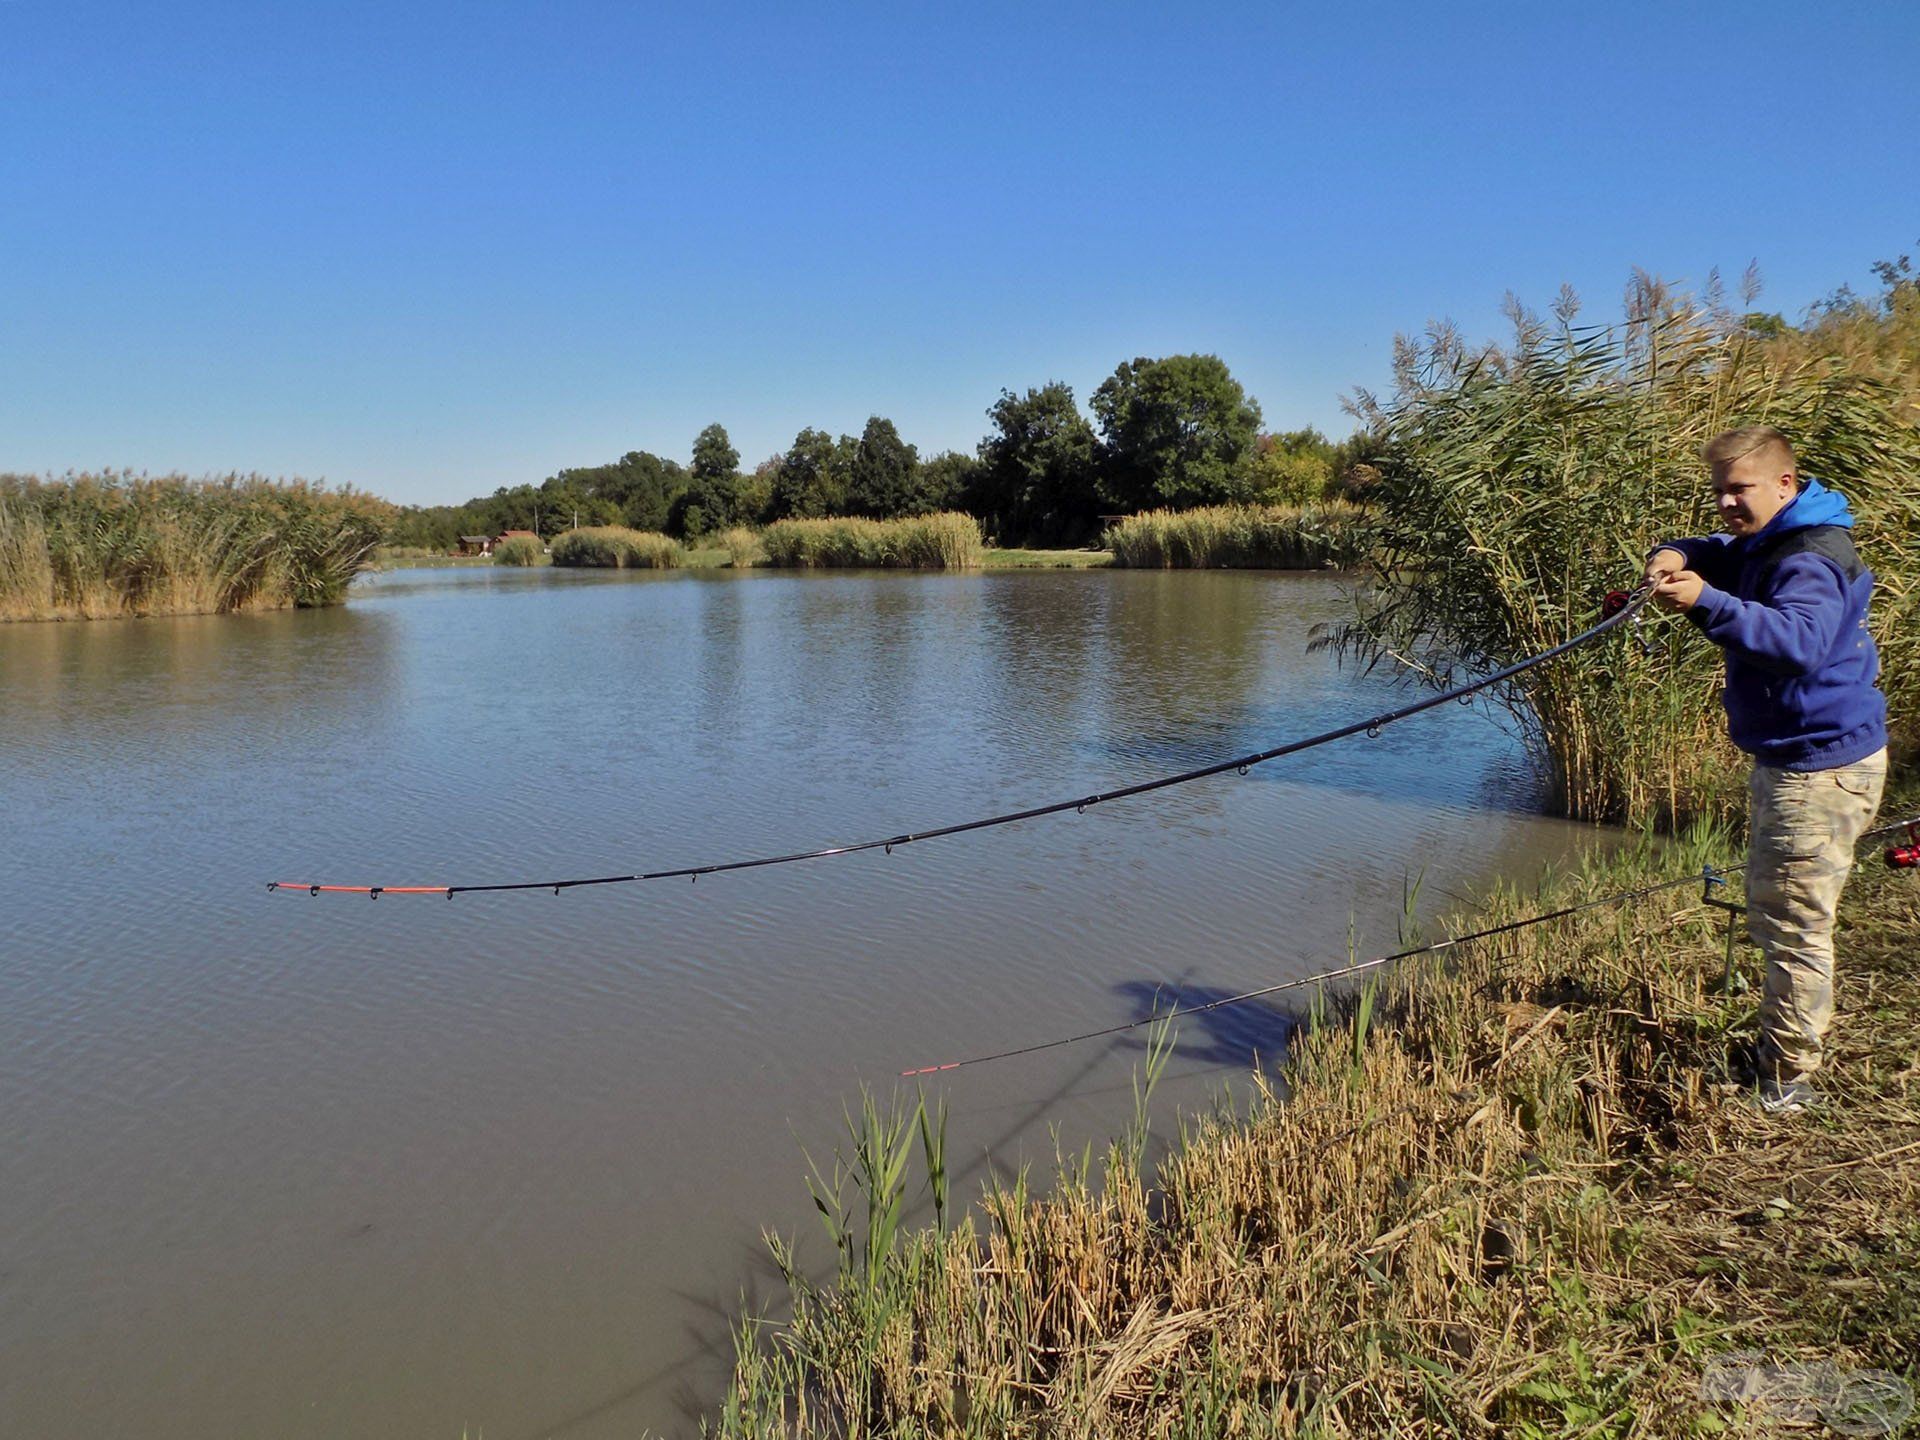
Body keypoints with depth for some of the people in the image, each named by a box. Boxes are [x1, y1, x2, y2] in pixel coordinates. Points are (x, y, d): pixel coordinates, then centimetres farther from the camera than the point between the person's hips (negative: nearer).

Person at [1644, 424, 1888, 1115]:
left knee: (1794, 925, -4)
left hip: (1821, 766, -11)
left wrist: (1707, 602, -52)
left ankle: (1788, 1082, 7)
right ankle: (1781, 1045, 39)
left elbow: (1800, 641, -39)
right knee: (1770, 914, 23)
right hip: (1784, 757, 11)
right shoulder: (1763, 544, 10)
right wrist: (1677, 557, -11)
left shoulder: (1813, 559, -23)